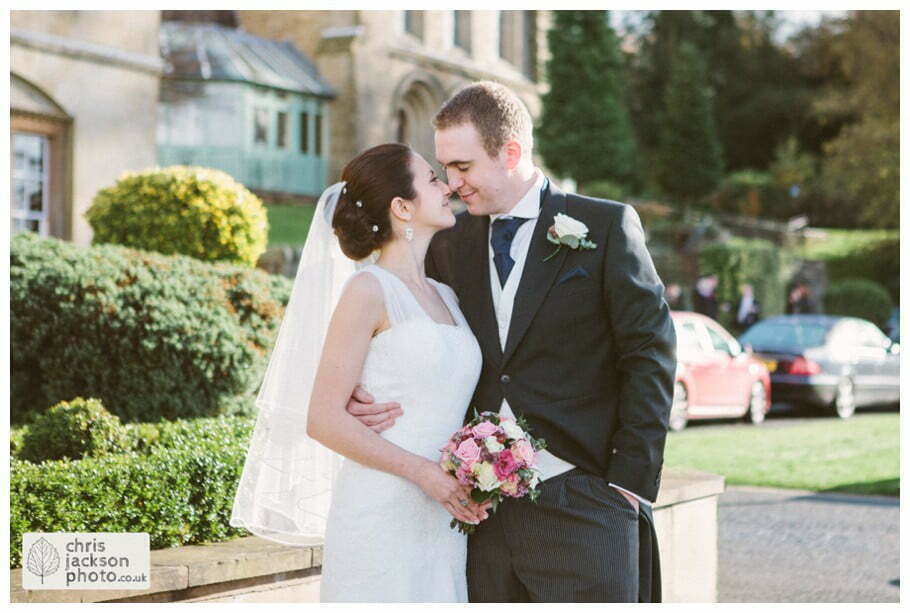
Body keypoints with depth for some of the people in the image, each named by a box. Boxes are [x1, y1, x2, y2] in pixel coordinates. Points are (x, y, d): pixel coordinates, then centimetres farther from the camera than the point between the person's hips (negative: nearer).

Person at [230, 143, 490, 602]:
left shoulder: (445, 297, 15)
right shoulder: (370, 290, -7)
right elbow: (323, 418, -12)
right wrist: (423, 472, -16)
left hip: (442, 522, 7)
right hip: (383, 522, -7)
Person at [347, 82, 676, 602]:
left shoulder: (606, 227, 0)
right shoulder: (451, 244, 12)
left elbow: (650, 355, -3)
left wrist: (630, 483, -8)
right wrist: (366, 394, -5)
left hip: (581, 505, -4)